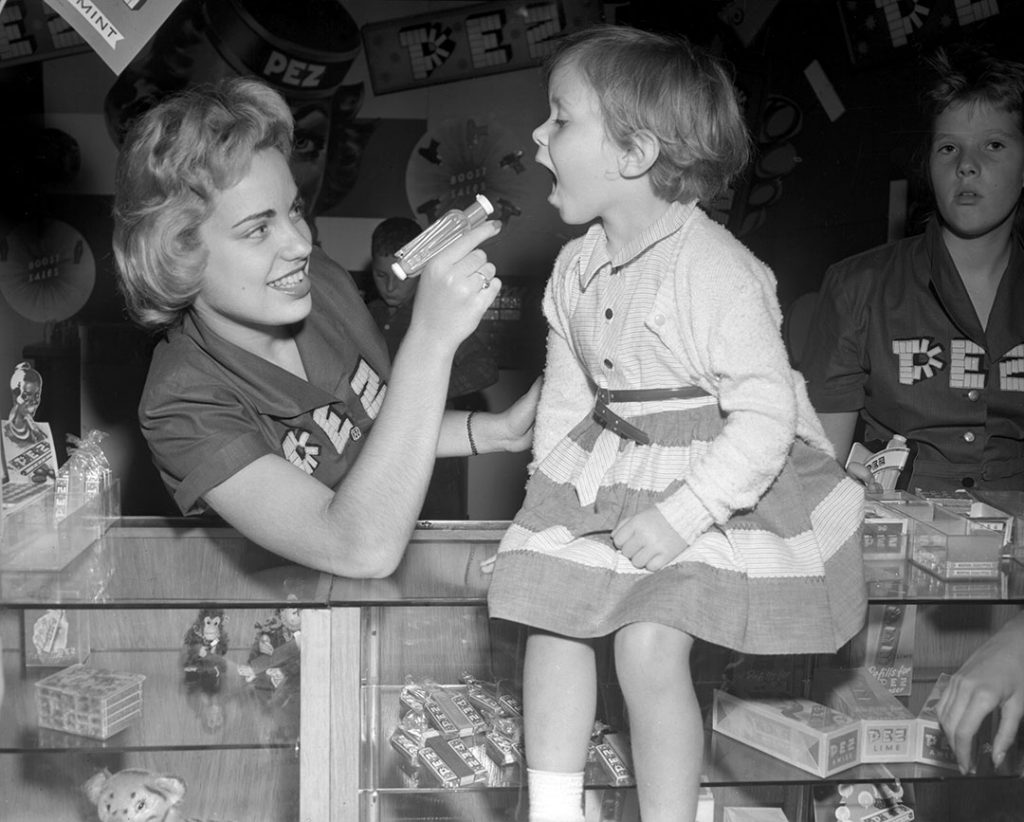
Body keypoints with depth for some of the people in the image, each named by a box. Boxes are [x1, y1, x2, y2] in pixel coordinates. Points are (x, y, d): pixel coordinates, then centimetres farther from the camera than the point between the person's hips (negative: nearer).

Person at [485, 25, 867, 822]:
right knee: (550, 619, 3)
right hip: (607, 475, 8)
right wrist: (550, 473, 2)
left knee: (649, 646, -18)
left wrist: (680, 516, -26)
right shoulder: (577, 267, 1)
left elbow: (765, 415, -24)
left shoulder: (717, 272, -23)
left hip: (719, 484, -7)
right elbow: (567, 388, 13)